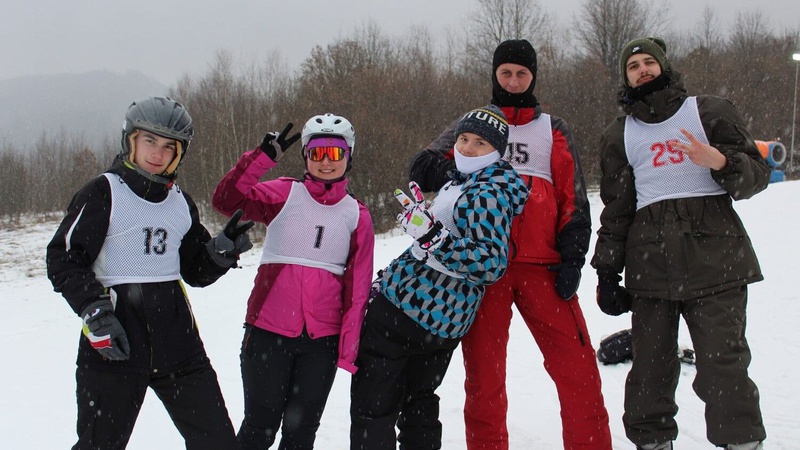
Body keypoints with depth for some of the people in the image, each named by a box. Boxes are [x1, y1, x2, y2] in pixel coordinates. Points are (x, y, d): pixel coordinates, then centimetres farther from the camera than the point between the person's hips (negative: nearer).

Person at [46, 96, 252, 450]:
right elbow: (63, 259, -7)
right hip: (113, 345, -5)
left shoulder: (181, 203, 14)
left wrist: (224, 248, -3)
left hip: (177, 342, 5)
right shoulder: (103, 193, -3)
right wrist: (95, 313, -17)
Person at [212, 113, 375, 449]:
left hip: (322, 340, 2)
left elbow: (358, 287, 4)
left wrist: (349, 349, -2)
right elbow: (226, 201, -13)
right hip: (268, 331, -2)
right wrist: (263, 157, -22)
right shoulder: (284, 195, 1)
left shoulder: (357, 215, 6)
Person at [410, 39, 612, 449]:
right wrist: (439, 167, -19)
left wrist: (572, 258, -1)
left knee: (578, 368, -8)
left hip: (542, 265, 0)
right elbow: (425, 166, 4)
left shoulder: (553, 130, 17)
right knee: (483, 375, 1)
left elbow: (573, 200, 11)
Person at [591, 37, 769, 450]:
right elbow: (616, 210, 19)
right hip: (650, 264, 3)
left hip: (714, 257, -2)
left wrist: (720, 162, -15)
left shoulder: (709, 112, 9)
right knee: (650, 364, 1)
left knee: (723, 362, -10)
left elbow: (756, 173, 6)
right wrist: (607, 272, 12)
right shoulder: (619, 135, 17)